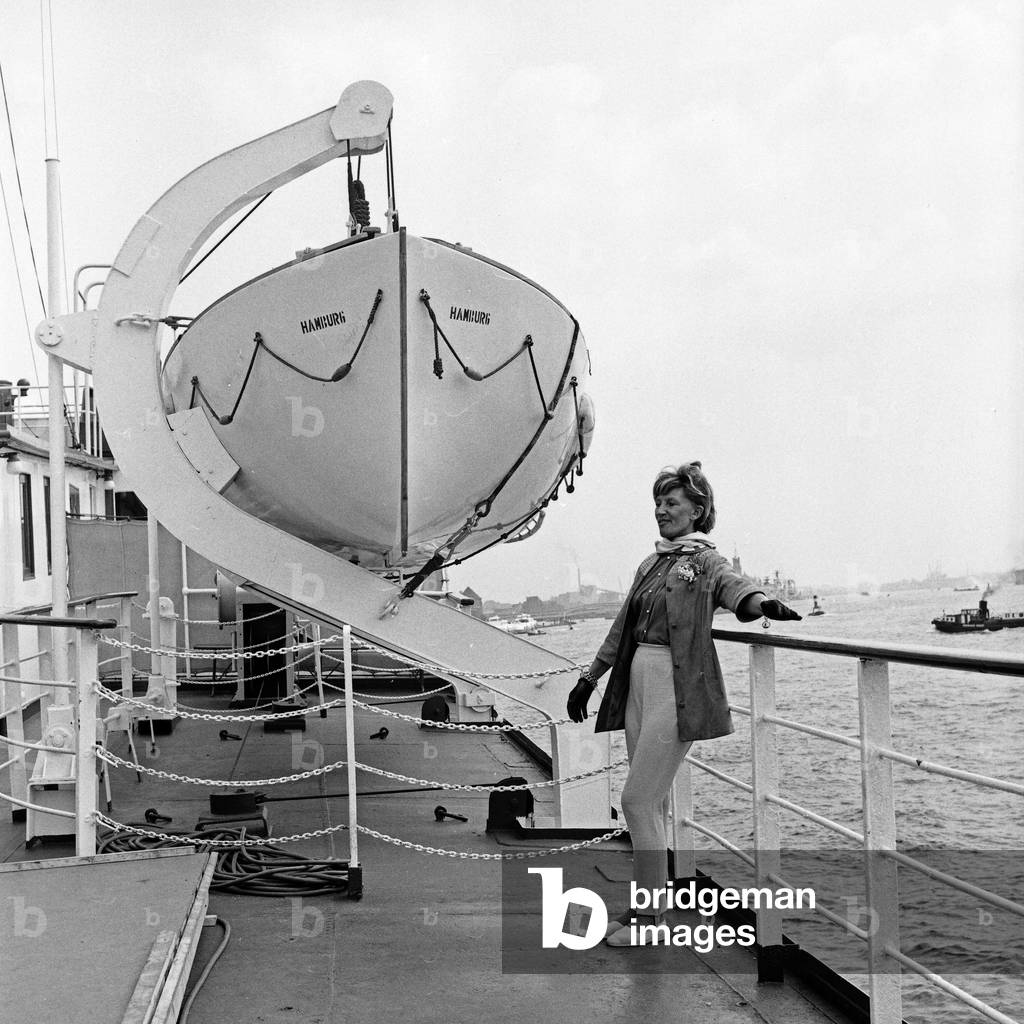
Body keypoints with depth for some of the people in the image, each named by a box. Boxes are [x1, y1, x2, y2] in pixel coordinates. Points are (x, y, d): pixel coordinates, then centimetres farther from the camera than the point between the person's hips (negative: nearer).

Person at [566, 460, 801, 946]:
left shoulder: (705, 561, -4)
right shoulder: (650, 565, 17)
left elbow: (733, 585, -26)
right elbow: (622, 629, 23)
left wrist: (761, 602, -48)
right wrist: (590, 677, 24)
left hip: (676, 687, -7)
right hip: (639, 681, 7)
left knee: (639, 800, -8)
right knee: (652, 801, 13)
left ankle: (652, 917, 3)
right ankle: (648, 902, 23)